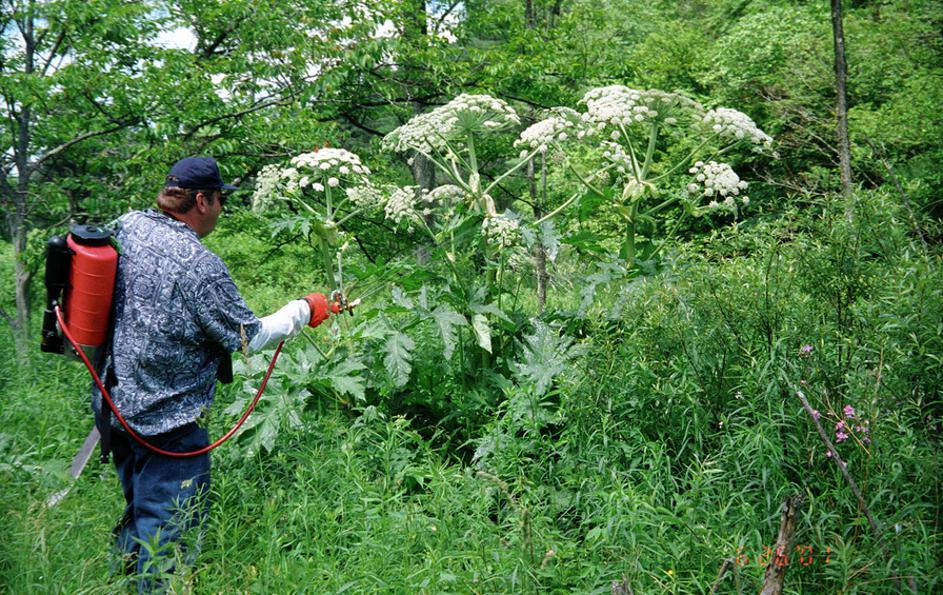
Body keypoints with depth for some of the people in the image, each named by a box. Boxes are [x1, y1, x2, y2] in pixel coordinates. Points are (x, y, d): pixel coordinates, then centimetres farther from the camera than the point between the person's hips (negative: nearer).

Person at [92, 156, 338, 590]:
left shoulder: (126, 227, -1)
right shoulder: (198, 265, -22)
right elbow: (248, 337, -13)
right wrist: (303, 311, 0)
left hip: (113, 403, 8)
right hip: (167, 418, -8)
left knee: (138, 511, 23)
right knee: (170, 524, 2)